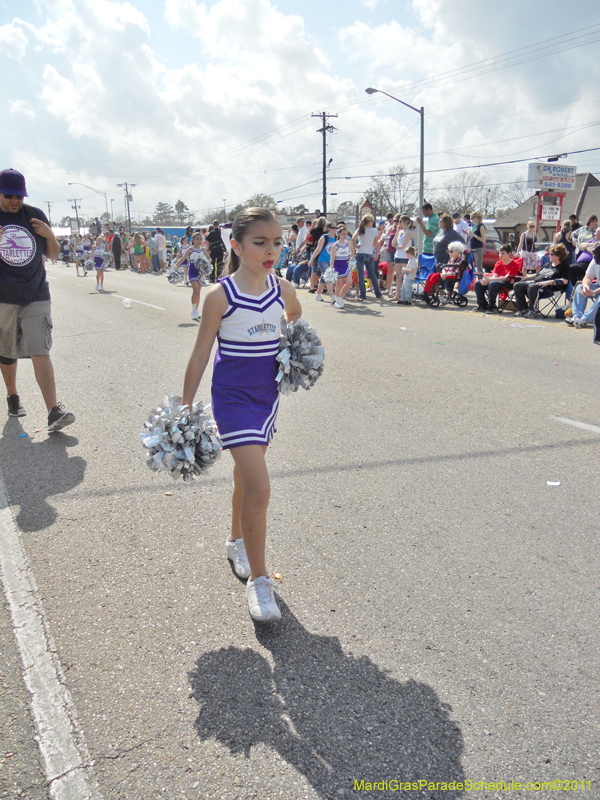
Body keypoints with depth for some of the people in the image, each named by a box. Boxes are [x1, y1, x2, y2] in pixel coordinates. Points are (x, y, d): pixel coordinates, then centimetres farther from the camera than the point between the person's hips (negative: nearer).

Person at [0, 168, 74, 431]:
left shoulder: (35, 216, 6)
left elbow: (52, 255, 13)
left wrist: (50, 236, -8)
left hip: (36, 297, 0)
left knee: (40, 353, -11)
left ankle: (54, 411, -18)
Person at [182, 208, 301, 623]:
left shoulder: (283, 289, -1)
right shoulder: (220, 296, -15)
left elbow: (296, 314, 25)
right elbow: (200, 355, -8)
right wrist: (185, 406, -7)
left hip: (268, 395, 6)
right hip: (233, 398, -5)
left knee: (246, 476, 22)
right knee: (259, 488, -13)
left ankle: (237, 542, 46)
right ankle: (258, 580, 2)